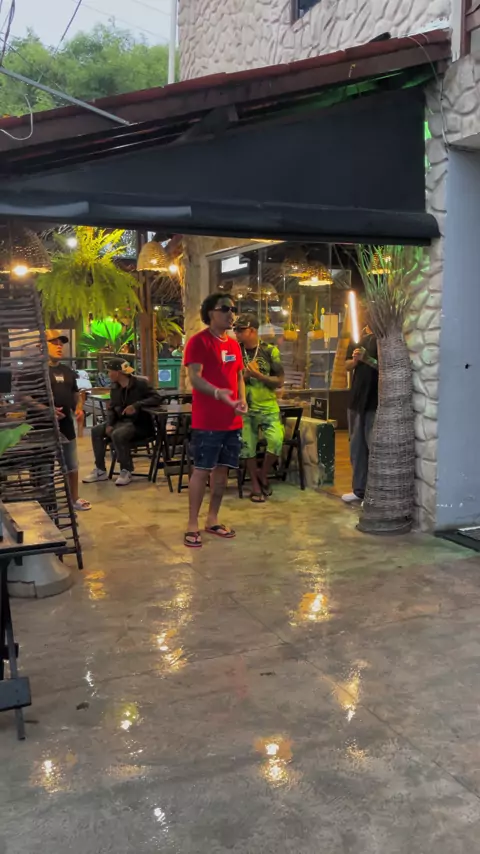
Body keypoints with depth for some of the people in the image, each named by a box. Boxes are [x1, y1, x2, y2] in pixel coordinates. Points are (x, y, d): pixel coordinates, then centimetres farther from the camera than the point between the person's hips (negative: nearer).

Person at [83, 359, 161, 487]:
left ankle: (126, 471, -19)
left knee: (118, 434, -33)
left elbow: (157, 398, -20)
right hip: (121, 421, 8)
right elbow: (111, 408, 10)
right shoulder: (114, 387, 8)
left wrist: (136, 405, -30)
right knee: (96, 430, -7)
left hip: (139, 423, -7)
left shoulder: (140, 383, -12)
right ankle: (100, 470, 1)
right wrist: (109, 424, -9)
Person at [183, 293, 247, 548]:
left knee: (222, 469, 11)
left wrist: (242, 400, 2)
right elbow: (194, 378, -17)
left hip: (232, 420, 7)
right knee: (202, 470, -4)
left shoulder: (234, 345, 15)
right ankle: (192, 525, 4)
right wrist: (217, 393, -34)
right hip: (207, 421, -7)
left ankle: (212, 520, 22)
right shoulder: (198, 341, -8)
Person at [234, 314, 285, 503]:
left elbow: (279, 381, -4)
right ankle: (255, 485, 20)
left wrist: (257, 375, -17)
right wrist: (245, 374, -16)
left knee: (276, 440, -17)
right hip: (245, 407, 1)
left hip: (268, 406, -1)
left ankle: (263, 475, 9)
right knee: (247, 446, 3)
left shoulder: (270, 351, -3)